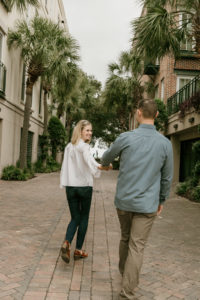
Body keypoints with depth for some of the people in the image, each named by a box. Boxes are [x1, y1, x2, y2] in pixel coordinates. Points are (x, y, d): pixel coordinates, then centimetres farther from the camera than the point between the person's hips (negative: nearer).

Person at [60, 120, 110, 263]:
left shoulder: (68, 147, 10)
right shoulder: (84, 146, -10)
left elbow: (65, 166, 11)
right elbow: (89, 160, -31)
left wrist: (65, 183, 16)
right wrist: (101, 166, -47)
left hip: (70, 186, 5)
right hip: (84, 186, -5)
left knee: (75, 218, 12)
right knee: (84, 218, 10)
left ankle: (67, 243, -11)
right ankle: (78, 250, 15)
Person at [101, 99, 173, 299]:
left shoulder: (125, 138, -10)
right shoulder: (165, 143, -6)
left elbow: (106, 158, 10)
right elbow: (167, 178, 3)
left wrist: (105, 162, 35)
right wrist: (161, 200, 19)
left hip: (123, 201, 2)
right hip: (147, 204, -1)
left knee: (125, 237, 24)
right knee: (136, 247, 3)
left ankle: (124, 271, 46)